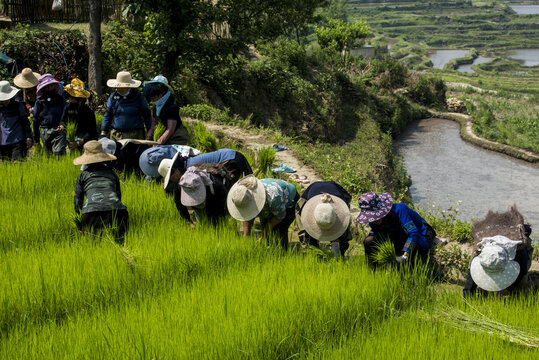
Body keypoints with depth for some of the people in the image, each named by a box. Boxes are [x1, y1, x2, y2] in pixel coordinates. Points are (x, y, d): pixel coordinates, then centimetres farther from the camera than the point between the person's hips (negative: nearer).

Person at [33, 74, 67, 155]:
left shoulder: (59, 99, 10)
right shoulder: (39, 102, 10)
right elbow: (35, 120, 14)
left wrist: (63, 125, -10)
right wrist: (36, 139, 14)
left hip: (58, 131, -1)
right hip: (45, 132, 1)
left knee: (58, 153, -18)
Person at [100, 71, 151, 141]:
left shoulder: (138, 97, 3)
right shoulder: (113, 97, 9)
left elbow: (147, 115, 7)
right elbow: (107, 115, 15)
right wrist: (103, 132, 8)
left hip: (135, 135, -2)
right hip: (116, 135, 2)